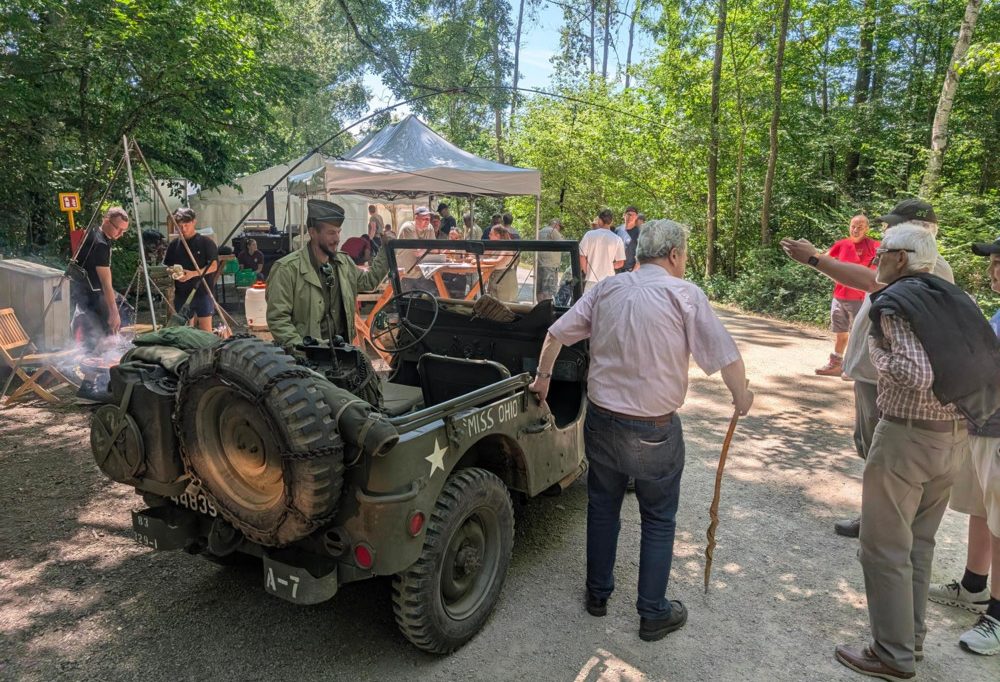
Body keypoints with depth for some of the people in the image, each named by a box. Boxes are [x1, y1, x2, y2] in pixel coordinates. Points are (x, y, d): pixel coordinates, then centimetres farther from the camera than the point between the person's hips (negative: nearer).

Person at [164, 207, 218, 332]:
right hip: (181, 293, 4)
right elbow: (167, 267, 16)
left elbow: (213, 266, -7)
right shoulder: (174, 245, 10)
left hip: (202, 291, -4)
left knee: (205, 330, -4)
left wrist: (193, 273, -19)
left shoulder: (206, 242, -2)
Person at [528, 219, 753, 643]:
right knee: (658, 520, 14)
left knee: (602, 507, 21)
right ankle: (653, 614, 26)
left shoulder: (607, 289, 2)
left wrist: (543, 376, 19)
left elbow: (556, 333, 4)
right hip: (655, 430, -4)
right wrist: (741, 397, 8)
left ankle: (597, 593, 36)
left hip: (601, 421, 4)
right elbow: (726, 357, -11)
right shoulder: (685, 295, -11)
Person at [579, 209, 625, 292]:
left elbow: (582, 257, -4)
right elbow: (620, 263, 1)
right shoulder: (617, 239, -1)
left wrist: (586, 272, 10)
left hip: (592, 279, -1)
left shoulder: (589, 235, -4)